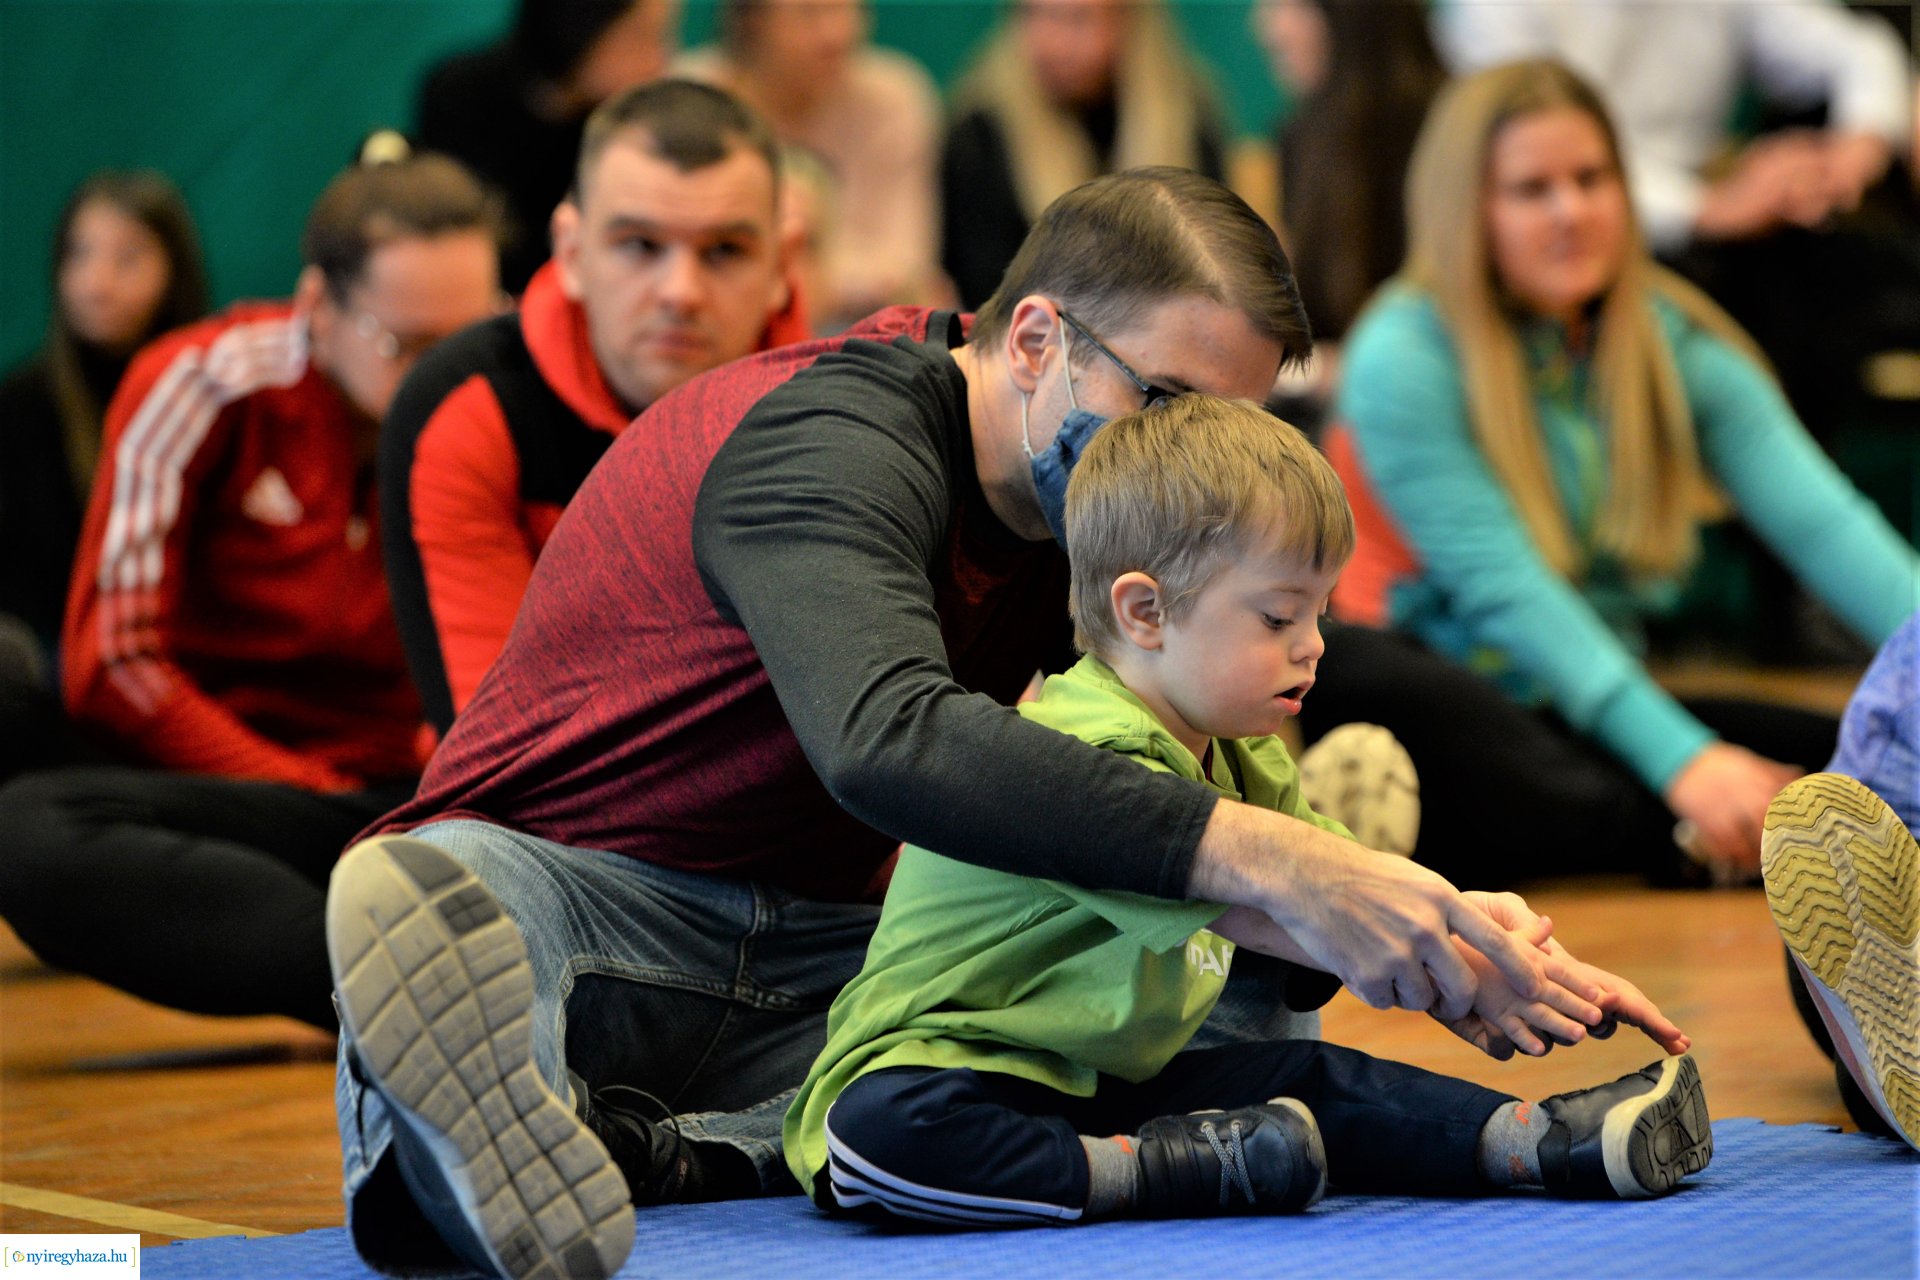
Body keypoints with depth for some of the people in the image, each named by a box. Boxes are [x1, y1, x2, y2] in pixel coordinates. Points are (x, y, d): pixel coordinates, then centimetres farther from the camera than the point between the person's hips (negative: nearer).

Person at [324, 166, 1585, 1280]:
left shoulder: (1082, 504, 6)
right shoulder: (836, 436, -21)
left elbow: (1201, 799, 6)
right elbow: (890, 740, -41)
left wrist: (1464, 952, -13)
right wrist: (1264, 862, -47)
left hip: (816, 953, 7)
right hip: (574, 896, -7)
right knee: (440, 887, -39)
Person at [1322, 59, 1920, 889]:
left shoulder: (1678, 344, 5)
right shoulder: (1404, 359, -11)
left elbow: (1819, 520, -7)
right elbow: (1503, 588, -21)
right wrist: (1682, 760, -32)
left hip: (1604, 699, 4)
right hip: (1435, 691, -4)